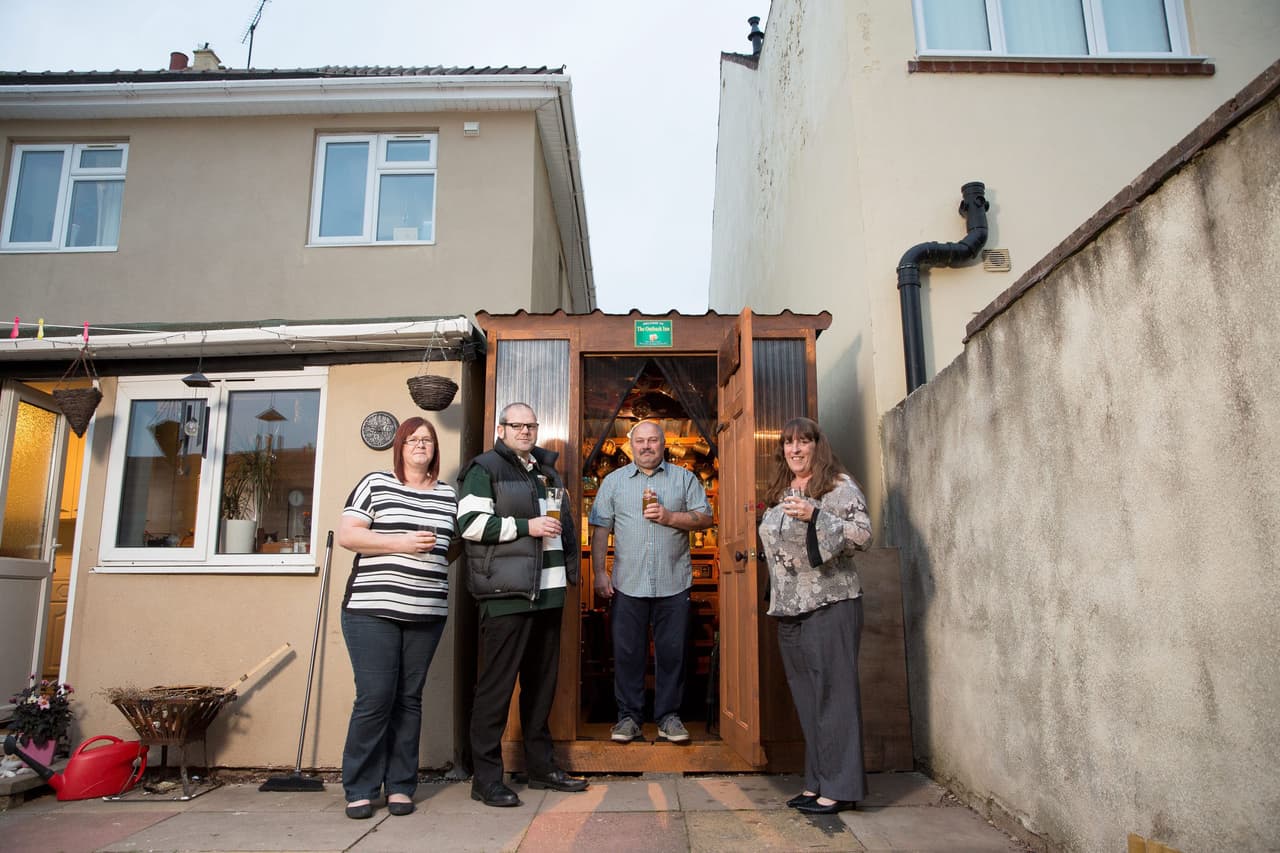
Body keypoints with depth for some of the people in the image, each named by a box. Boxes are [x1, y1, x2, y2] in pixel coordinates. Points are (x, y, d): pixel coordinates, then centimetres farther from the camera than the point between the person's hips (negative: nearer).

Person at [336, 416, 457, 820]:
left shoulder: (448, 494, 14)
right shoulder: (375, 484, 2)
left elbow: (456, 543, 25)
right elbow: (346, 534, -5)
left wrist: (435, 552, 5)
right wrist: (400, 543, -14)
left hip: (426, 614, 4)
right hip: (372, 609, -3)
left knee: (409, 699, 7)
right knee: (375, 698, -6)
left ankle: (400, 786, 17)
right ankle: (360, 789, 10)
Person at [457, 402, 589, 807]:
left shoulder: (547, 470, 22)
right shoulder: (485, 469, -2)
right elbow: (470, 523, -13)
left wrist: (570, 569, 22)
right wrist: (527, 526, -15)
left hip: (547, 591, 8)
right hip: (507, 592, -7)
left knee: (542, 681, 13)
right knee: (497, 684, -4)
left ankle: (541, 765, 23)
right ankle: (486, 778, 5)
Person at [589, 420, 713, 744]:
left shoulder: (684, 478, 8)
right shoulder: (614, 481, 9)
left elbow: (705, 518, 2)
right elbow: (600, 529, 5)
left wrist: (670, 517, -12)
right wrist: (599, 572, -2)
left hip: (674, 583, 0)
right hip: (627, 583, 1)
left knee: (672, 652, 5)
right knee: (627, 653, 5)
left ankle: (668, 716, 18)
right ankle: (628, 716, 17)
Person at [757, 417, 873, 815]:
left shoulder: (839, 485, -3)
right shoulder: (780, 494, 17)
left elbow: (863, 534, -13)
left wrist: (815, 515, -22)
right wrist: (776, 599, 20)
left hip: (830, 604, -7)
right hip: (789, 610, 7)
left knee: (833, 692, -4)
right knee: (806, 697, 10)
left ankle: (839, 788, 4)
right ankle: (817, 783, 19)